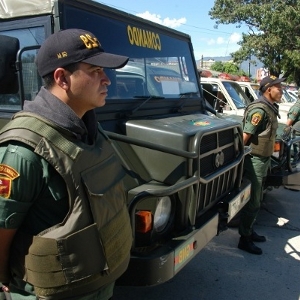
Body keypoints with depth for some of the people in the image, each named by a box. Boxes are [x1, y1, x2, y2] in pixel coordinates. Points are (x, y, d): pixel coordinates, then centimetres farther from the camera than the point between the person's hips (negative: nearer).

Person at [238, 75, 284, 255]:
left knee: (257, 200, 18)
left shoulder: (270, 108, 11)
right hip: (254, 161, -10)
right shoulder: (260, 109, -19)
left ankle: (249, 231, 32)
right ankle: (245, 240, 10)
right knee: (252, 202, -2)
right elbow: (245, 136, -21)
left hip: (263, 160, 10)